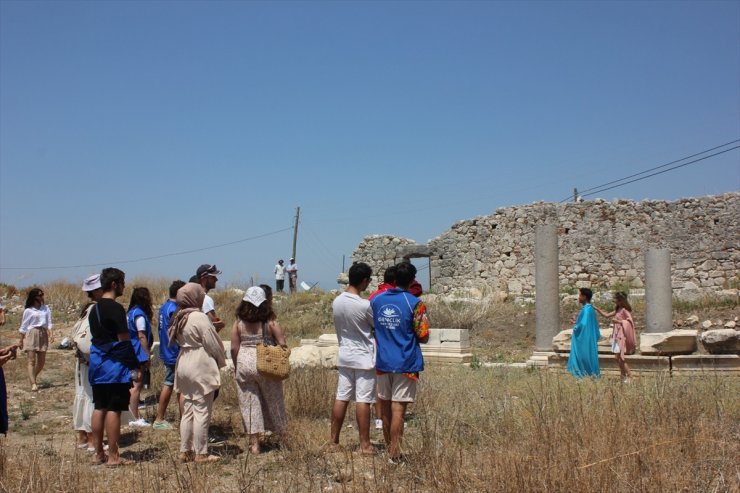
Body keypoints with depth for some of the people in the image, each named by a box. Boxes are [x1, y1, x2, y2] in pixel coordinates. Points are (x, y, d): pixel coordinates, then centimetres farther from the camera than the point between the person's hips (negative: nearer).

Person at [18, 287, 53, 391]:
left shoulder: (46, 309, 7)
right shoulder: (28, 311, 0)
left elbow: (49, 323, 3)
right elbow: (23, 327, 5)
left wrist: (51, 334, -12)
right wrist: (21, 340, 6)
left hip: (43, 335, 4)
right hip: (31, 335, -3)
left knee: (41, 361, 7)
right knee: (32, 360, -9)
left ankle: (33, 378, 31)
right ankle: (33, 384, -12)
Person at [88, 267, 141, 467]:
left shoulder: (95, 309, 14)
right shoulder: (115, 308, -14)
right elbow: (124, 340, -16)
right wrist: (135, 367, -12)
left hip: (97, 362, 9)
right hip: (115, 364, -9)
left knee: (99, 408, 12)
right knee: (114, 409, -5)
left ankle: (99, 454, 18)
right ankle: (113, 457, -1)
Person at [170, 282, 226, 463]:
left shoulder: (180, 318, 10)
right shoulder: (200, 317, -16)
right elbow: (213, 344, -13)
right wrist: (221, 361, 3)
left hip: (184, 365, 9)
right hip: (201, 367, -9)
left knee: (188, 411, 14)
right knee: (202, 412, -2)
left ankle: (185, 451, 18)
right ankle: (201, 453, 2)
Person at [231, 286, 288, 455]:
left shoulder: (239, 322, -3)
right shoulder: (270, 322, -6)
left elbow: (234, 348, -3)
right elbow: (282, 344, -7)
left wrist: (237, 367, 9)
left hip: (244, 364, 1)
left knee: (249, 403, 8)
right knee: (272, 400, 15)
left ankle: (254, 442, 10)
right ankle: (280, 433, 28)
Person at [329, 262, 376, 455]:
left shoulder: (336, 302, 0)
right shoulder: (365, 305, -19)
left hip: (344, 356, 6)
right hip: (364, 358, -6)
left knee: (341, 398, 11)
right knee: (363, 401, 0)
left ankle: (334, 441, 17)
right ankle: (365, 444, 6)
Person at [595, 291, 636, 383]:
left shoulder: (624, 310, -12)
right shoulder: (618, 310, 15)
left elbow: (630, 322, -18)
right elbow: (607, 315, 20)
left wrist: (618, 321, -20)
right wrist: (597, 309, 15)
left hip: (622, 335, -9)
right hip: (617, 335, 9)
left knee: (619, 357, -10)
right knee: (618, 357, 9)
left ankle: (629, 376, -3)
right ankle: (623, 377, 17)